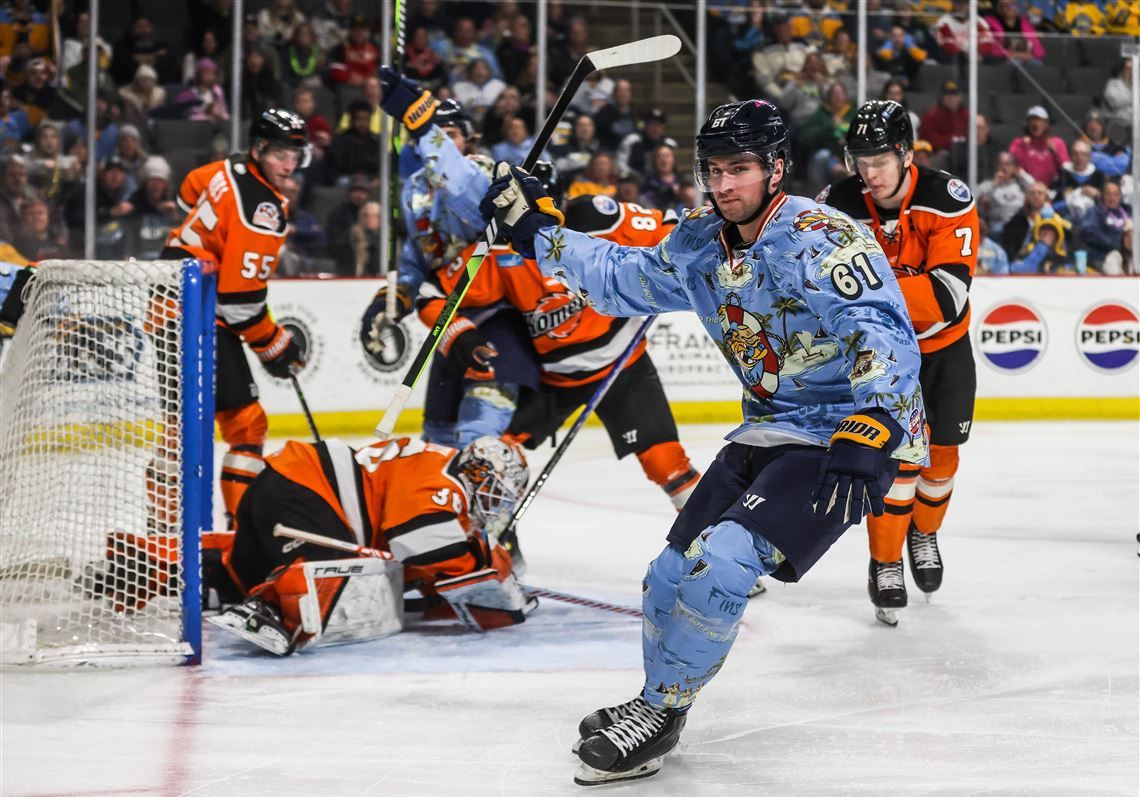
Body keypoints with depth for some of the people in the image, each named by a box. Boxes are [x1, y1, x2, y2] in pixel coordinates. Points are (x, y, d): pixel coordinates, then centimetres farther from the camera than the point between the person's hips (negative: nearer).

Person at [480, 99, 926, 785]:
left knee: (721, 561, -22)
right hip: (766, 432, 8)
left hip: (848, 435, -8)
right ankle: (656, 712, 29)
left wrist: (868, 433, -39)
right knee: (673, 574, 6)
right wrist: (537, 231, 19)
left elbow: (885, 336, -28)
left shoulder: (820, 239, -20)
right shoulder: (699, 245, 5)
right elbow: (623, 278, 22)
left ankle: (658, 712, -4)